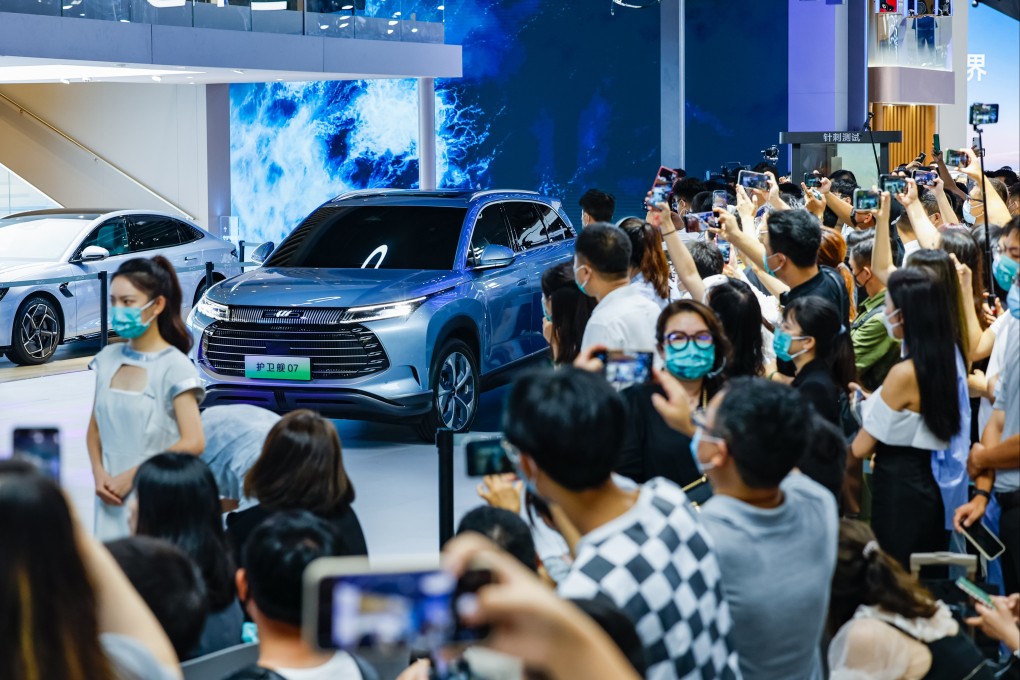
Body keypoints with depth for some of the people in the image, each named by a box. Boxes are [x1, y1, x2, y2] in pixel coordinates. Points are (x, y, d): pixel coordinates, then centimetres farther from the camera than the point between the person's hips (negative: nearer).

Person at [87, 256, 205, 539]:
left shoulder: (175, 366, -9)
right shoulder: (107, 358, 7)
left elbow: (193, 443, -15)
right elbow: (95, 429, 14)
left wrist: (131, 476, -13)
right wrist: (100, 474, -4)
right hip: (112, 499, 5)